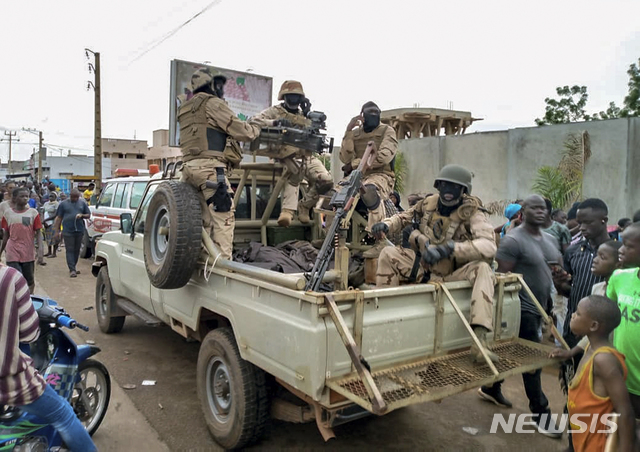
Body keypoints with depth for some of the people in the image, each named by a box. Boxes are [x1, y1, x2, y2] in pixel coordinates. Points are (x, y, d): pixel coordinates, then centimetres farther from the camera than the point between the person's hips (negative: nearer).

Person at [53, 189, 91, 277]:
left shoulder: (82, 203, 10)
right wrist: (57, 231, 0)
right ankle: (72, 270, -8)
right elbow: (59, 218, 5)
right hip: (68, 231, -3)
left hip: (79, 230, 3)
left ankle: (73, 267, 21)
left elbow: (88, 215, 14)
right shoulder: (63, 204, 5)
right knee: (70, 250, -5)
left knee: (77, 250, 9)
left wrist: (82, 215, -9)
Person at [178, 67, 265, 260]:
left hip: (190, 168, 9)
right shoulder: (212, 103, 1)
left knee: (206, 221, 8)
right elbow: (242, 130, -4)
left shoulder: (186, 109, 29)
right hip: (210, 167, -9)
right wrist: (257, 128, 17)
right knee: (223, 218, -10)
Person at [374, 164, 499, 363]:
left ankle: (480, 341, -41)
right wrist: (386, 224, -9)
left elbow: (489, 246, -30)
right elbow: (403, 217, 15)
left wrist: (448, 248, -43)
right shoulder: (429, 203, -1)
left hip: (453, 274, -3)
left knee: (482, 269, -31)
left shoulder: (472, 213, -14)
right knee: (388, 254, -12)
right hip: (424, 268, 4)